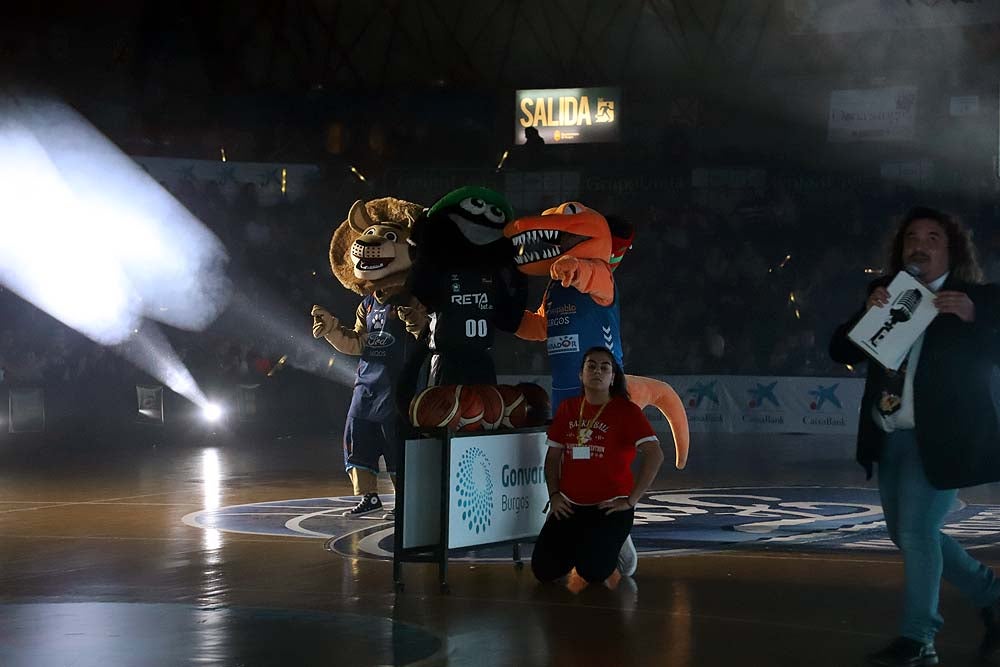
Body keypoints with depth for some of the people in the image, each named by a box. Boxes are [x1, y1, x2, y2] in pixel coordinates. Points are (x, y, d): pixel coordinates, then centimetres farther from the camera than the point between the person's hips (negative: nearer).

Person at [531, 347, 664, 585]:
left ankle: (618, 544, 16)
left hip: (610, 508, -4)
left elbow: (655, 455, -16)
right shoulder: (567, 409, 8)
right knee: (544, 571, -6)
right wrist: (554, 495, 2)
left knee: (594, 573, -17)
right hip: (570, 506, 4)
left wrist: (631, 500, -16)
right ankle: (578, 546, 25)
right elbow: (553, 455, 15)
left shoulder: (626, 411, -7)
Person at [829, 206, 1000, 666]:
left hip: (939, 439, -7)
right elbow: (840, 351, 4)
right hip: (889, 439, 7)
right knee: (908, 536, 14)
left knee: (917, 531, -11)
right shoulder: (887, 295, 10)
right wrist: (867, 313, -14)